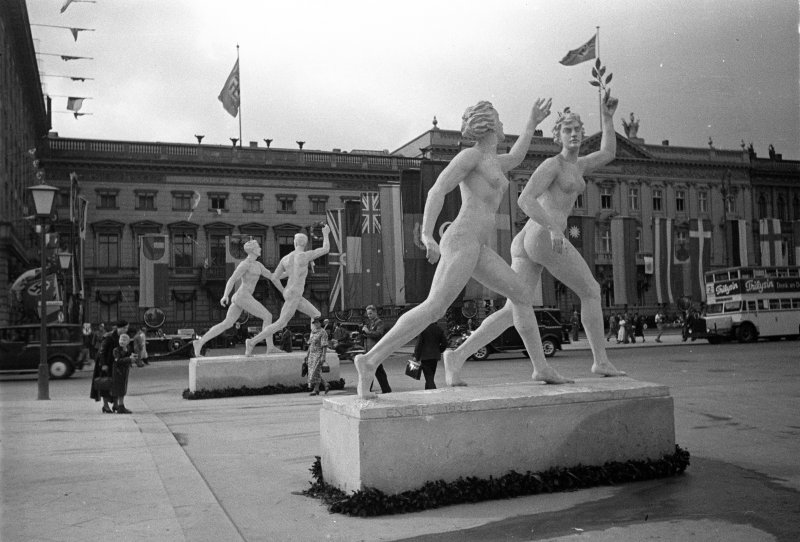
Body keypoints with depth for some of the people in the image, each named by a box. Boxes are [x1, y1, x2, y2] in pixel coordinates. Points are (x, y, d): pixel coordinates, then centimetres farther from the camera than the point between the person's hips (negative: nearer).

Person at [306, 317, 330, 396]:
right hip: (312, 354, 8)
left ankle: (316, 390, -4)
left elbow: (325, 346, -14)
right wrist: (308, 354, 15)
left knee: (316, 372, -9)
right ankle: (326, 385, 17)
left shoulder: (323, 332, -9)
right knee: (312, 372, 6)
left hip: (319, 354, -8)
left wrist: (323, 357, -21)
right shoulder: (312, 332, 15)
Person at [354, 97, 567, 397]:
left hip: (477, 248, 10)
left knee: (523, 296, 9)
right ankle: (370, 360, -25)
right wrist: (427, 234, -28)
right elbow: (436, 191, -14)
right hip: (462, 241, -10)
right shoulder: (469, 154, -2)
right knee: (434, 308, -22)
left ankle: (541, 367, 14)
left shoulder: (491, 161, 25)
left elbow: (514, 158, 50)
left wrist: (532, 122, 53)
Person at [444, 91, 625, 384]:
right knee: (591, 291, 6)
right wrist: (554, 228, -24)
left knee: (515, 310, -1)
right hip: (544, 238, -9)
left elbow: (608, 153, 42)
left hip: (524, 243, 9)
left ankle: (458, 355, -16)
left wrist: (607, 117, 36)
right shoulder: (552, 164, 0)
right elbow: (524, 199, -14)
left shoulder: (577, 165, 30)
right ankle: (601, 361, 11)